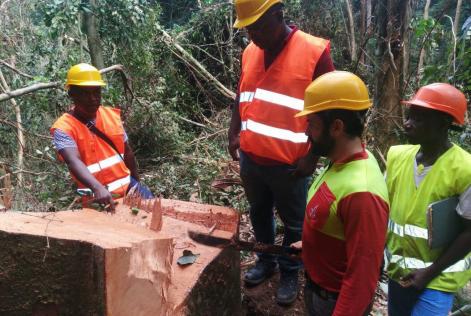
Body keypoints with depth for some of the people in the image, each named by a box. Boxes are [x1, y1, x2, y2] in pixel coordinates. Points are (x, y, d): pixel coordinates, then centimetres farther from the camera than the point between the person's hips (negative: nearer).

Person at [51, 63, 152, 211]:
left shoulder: (112, 115, 5)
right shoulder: (63, 128, -12)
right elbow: (74, 162, -28)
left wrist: (136, 182, 22)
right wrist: (98, 188, -44)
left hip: (127, 185, 5)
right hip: (97, 198, -4)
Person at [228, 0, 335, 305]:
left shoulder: (315, 51, -13)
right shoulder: (249, 52, 5)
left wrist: (313, 156, -12)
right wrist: (234, 133, 5)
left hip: (289, 164, -5)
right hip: (250, 158, 5)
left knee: (293, 223, 13)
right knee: (259, 214, 22)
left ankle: (290, 272, 35)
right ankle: (266, 261, 44)